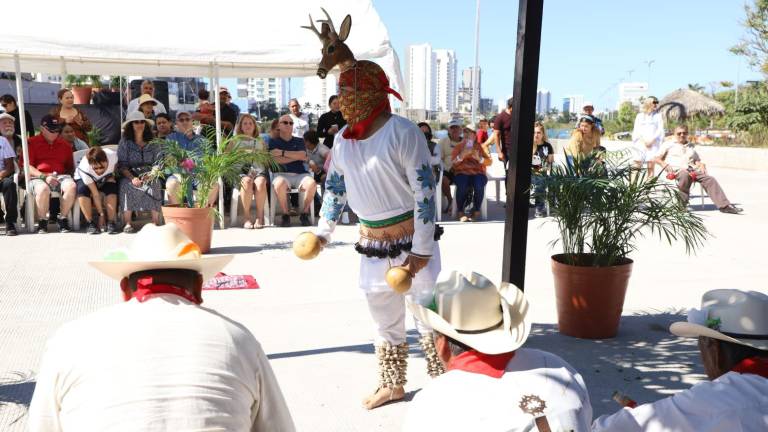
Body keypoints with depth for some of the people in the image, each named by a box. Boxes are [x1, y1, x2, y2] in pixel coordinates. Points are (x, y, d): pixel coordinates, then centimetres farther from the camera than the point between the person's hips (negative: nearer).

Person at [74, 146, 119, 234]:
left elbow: (114, 167, -3)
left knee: (112, 187, -30)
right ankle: (90, 223, -24)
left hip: (104, 179, 2)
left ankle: (111, 222, -24)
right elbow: (95, 194, -33)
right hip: (83, 179, -2)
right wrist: (101, 214, -30)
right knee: (82, 189, -34)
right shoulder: (85, 169, -37)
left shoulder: (112, 156, -34)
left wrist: (111, 177, -15)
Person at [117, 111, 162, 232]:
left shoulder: (153, 143, 10)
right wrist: (132, 178, -19)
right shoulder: (124, 143, 7)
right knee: (127, 185, -32)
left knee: (154, 185, -31)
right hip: (130, 175, 0)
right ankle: (127, 223, -30)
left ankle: (155, 222, -30)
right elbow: (122, 165, -1)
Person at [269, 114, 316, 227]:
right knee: (279, 184, -38)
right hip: (282, 174, -2)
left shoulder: (299, 141, 23)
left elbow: (302, 156, 2)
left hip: (300, 174, 2)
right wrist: (296, 156, 4)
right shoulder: (273, 141, 18)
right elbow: (275, 160, 0)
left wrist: (282, 152, -2)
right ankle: (285, 215, -20)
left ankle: (304, 213, -14)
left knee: (312, 183, -32)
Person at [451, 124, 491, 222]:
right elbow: (453, 162, 2)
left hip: (478, 173, 0)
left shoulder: (480, 146, 16)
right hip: (462, 173, 0)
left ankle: (476, 212, -15)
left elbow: (489, 162, 5)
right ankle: (460, 212, -18)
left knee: (479, 186, -34)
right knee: (462, 186, -34)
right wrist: (462, 155, -18)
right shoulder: (458, 147, 16)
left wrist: (479, 158, -15)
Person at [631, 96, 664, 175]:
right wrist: (644, 140, -9)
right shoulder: (640, 115, 16)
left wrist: (652, 140, -10)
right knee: (636, 166, -7)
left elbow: (660, 130, 4)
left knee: (650, 167, -8)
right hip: (641, 143, 1)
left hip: (653, 144, -1)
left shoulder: (658, 115, 13)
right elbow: (636, 130, 6)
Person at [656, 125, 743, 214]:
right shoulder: (669, 145, 19)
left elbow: (697, 160, 28)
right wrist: (665, 165, -7)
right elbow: (658, 159, 13)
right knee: (685, 175, -41)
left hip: (692, 170, 4)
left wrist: (701, 165, 4)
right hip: (677, 170, -4)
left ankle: (724, 205, -25)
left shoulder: (691, 146, 32)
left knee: (710, 179, -20)